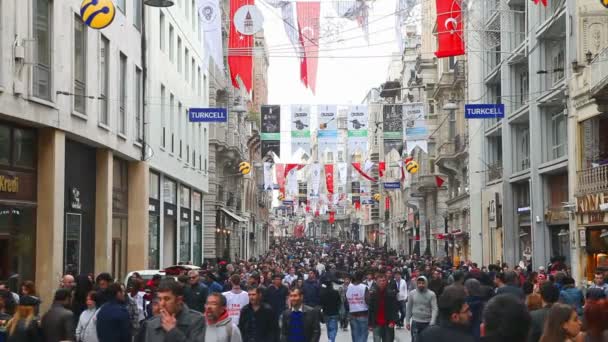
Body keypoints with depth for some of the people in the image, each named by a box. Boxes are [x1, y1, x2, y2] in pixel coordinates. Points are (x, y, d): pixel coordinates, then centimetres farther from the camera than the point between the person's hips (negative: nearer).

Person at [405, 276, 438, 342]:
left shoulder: (431, 294, -7)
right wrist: (407, 321, 7)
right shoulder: (412, 293, -1)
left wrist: (432, 323, -22)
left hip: (427, 323, -1)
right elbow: (409, 308, 8)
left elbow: (434, 309, -11)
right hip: (415, 322, 1)